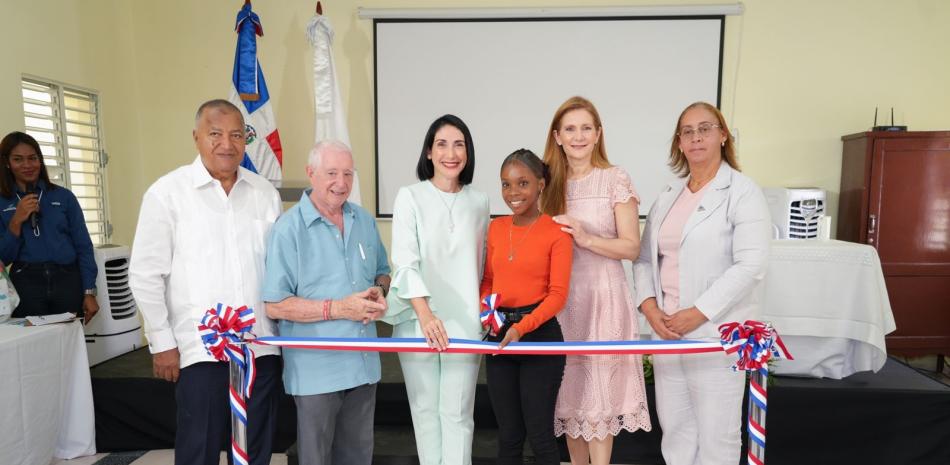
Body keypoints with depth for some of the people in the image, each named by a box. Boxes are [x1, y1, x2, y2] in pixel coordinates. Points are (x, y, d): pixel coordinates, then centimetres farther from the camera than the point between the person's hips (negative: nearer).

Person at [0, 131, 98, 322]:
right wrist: (16, 222, -9)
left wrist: (89, 292, -2)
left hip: (68, 282, 0)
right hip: (26, 286, 1)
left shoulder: (64, 197, 5)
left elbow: (83, 247, 4)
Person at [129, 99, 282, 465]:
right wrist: (162, 343, -2)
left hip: (261, 346, 3)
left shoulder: (265, 193, 6)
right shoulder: (167, 192, -3)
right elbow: (145, 275, -1)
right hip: (201, 349, -3)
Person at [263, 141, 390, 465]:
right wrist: (339, 308, -21)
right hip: (316, 369, -5)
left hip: (364, 363, 5)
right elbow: (275, 306, -15)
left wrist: (380, 292, -6)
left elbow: (382, 272, 17)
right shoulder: (288, 228, -13)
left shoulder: (365, 221, 5)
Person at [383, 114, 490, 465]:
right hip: (417, 321, -1)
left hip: (464, 323, 1)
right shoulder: (410, 196, -2)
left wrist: (483, 311, 13)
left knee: (457, 413, 4)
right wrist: (425, 314, -24)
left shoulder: (479, 201, 6)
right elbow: (405, 261, -12)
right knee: (425, 409, 11)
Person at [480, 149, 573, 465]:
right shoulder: (496, 227, 8)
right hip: (498, 336, 5)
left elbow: (558, 294, -11)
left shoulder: (556, 230, -8)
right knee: (508, 434, 15)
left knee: (539, 434, 5)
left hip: (540, 334, -5)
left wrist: (522, 327, -23)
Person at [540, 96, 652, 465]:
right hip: (562, 299, 4)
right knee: (570, 389, 13)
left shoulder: (615, 179, -3)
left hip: (602, 296, -4)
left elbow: (631, 247, -6)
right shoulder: (550, 181, 8)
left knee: (598, 391, 1)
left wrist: (586, 239, -19)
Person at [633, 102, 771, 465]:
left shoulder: (743, 191, -5)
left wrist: (698, 313, -18)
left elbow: (750, 266, -15)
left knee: (715, 435, 5)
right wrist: (649, 306, -4)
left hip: (716, 332, -5)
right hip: (667, 328, 6)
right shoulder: (668, 195, 13)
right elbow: (645, 258, 12)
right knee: (674, 427, 14)